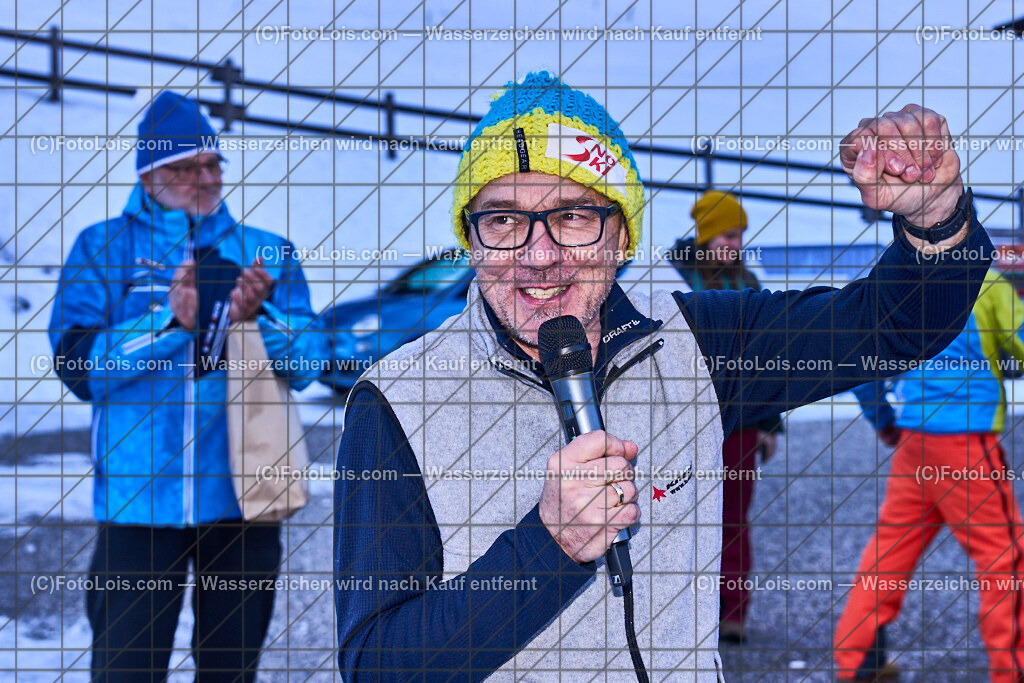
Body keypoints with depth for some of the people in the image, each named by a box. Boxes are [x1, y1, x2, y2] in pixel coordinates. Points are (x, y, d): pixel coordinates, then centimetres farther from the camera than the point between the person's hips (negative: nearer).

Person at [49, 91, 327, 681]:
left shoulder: (267, 254, 11)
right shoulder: (102, 248, 7)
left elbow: (307, 364, 3)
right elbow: (76, 362, -5)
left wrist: (259, 317, -17)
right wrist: (170, 322, -18)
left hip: (243, 499, 2)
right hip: (139, 498, -2)